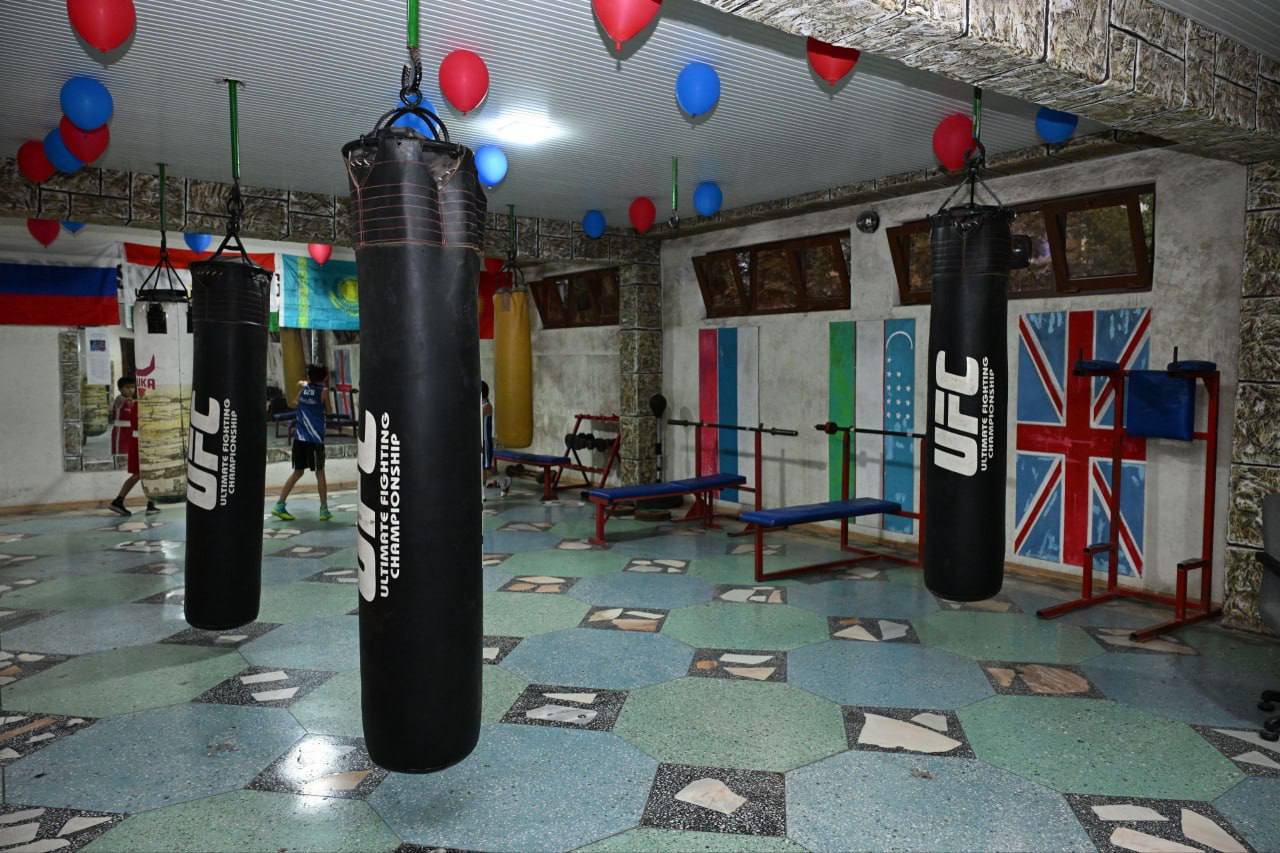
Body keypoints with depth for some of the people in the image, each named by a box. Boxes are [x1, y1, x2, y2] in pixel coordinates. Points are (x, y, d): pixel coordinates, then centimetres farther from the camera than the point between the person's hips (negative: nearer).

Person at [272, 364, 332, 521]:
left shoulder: (301, 386, 7)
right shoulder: (323, 391, -5)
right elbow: (327, 411, 7)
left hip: (299, 437, 4)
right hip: (315, 439, -4)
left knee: (297, 472, 14)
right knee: (320, 473, 5)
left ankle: (280, 505, 11)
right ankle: (324, 510, 7)